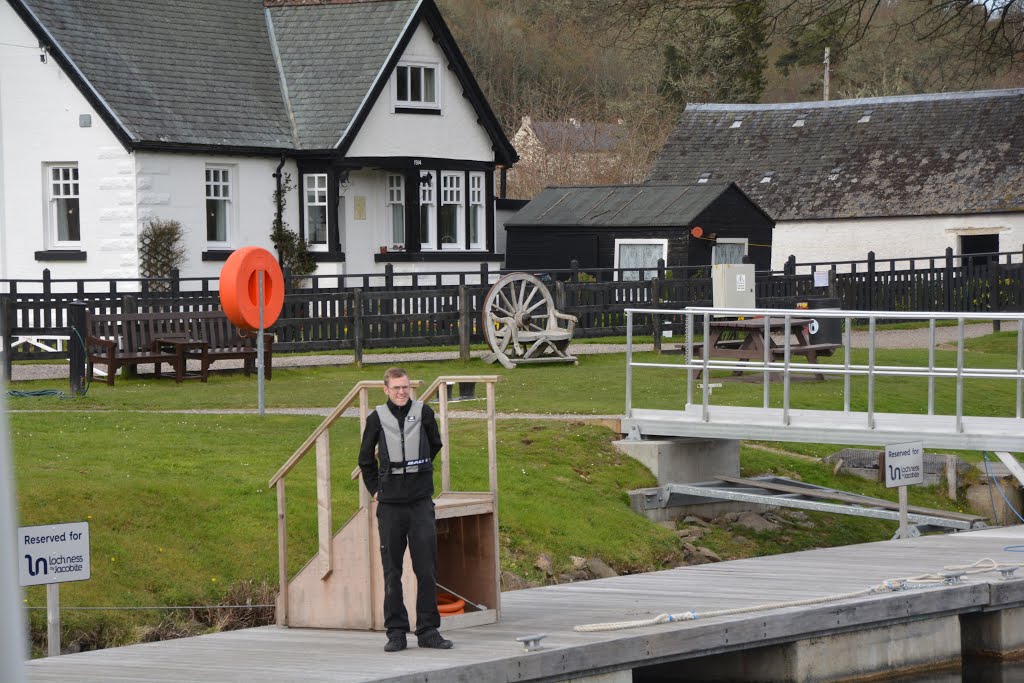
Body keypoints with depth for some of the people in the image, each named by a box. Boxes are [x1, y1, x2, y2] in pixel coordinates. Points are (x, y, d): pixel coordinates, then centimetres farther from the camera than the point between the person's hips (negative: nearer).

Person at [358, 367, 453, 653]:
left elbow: (435, 446, 20)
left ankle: (428, 630, 4)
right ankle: (396, 631, 8)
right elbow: (366, 459, 15)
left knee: (427, 569, -2)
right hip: (390, 504, 0)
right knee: (392, 571, 3)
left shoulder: (423, 413, 2)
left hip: (421, 502, 0)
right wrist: (375, 488, 11)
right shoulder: (377, 418, 2)